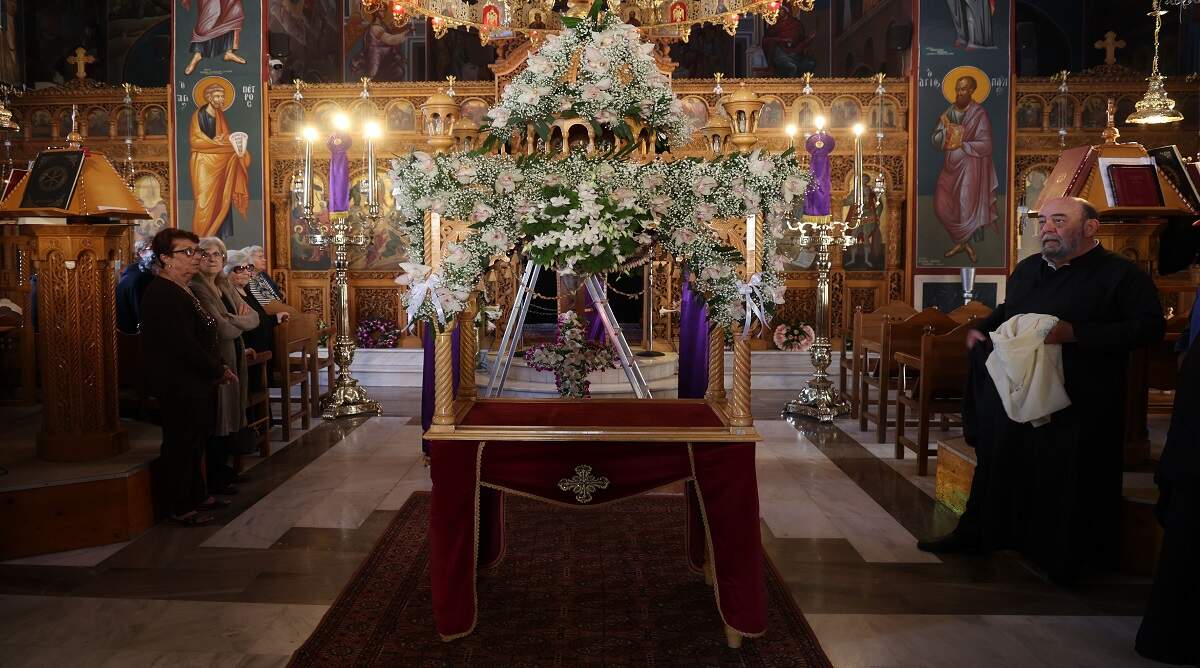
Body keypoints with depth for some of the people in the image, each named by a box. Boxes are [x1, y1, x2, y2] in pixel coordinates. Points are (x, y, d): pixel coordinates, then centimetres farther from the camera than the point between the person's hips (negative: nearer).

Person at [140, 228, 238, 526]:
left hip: (197, 383, 11)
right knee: (182, 446, 1)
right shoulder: (162, 295, -21)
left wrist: (217, 367, 8)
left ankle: (197, 496, 33)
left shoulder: (181, 291, 13)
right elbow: (185, 346, -25)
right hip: (181, 387, -11)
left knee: (195, 442, 20)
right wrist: (219, 371, -15)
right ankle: (180, 508, 13)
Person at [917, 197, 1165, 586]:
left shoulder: (1121, 274, -8)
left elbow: (1149, 327, -17)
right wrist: (983, 328, 9)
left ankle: (1063, 562, 17)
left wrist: (1075, 333, -25)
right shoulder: (1027, 269, 15)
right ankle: (974, 534, 28)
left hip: (1077, 406, -6)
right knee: (997, 466, 13)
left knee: (1066, 481, -1)